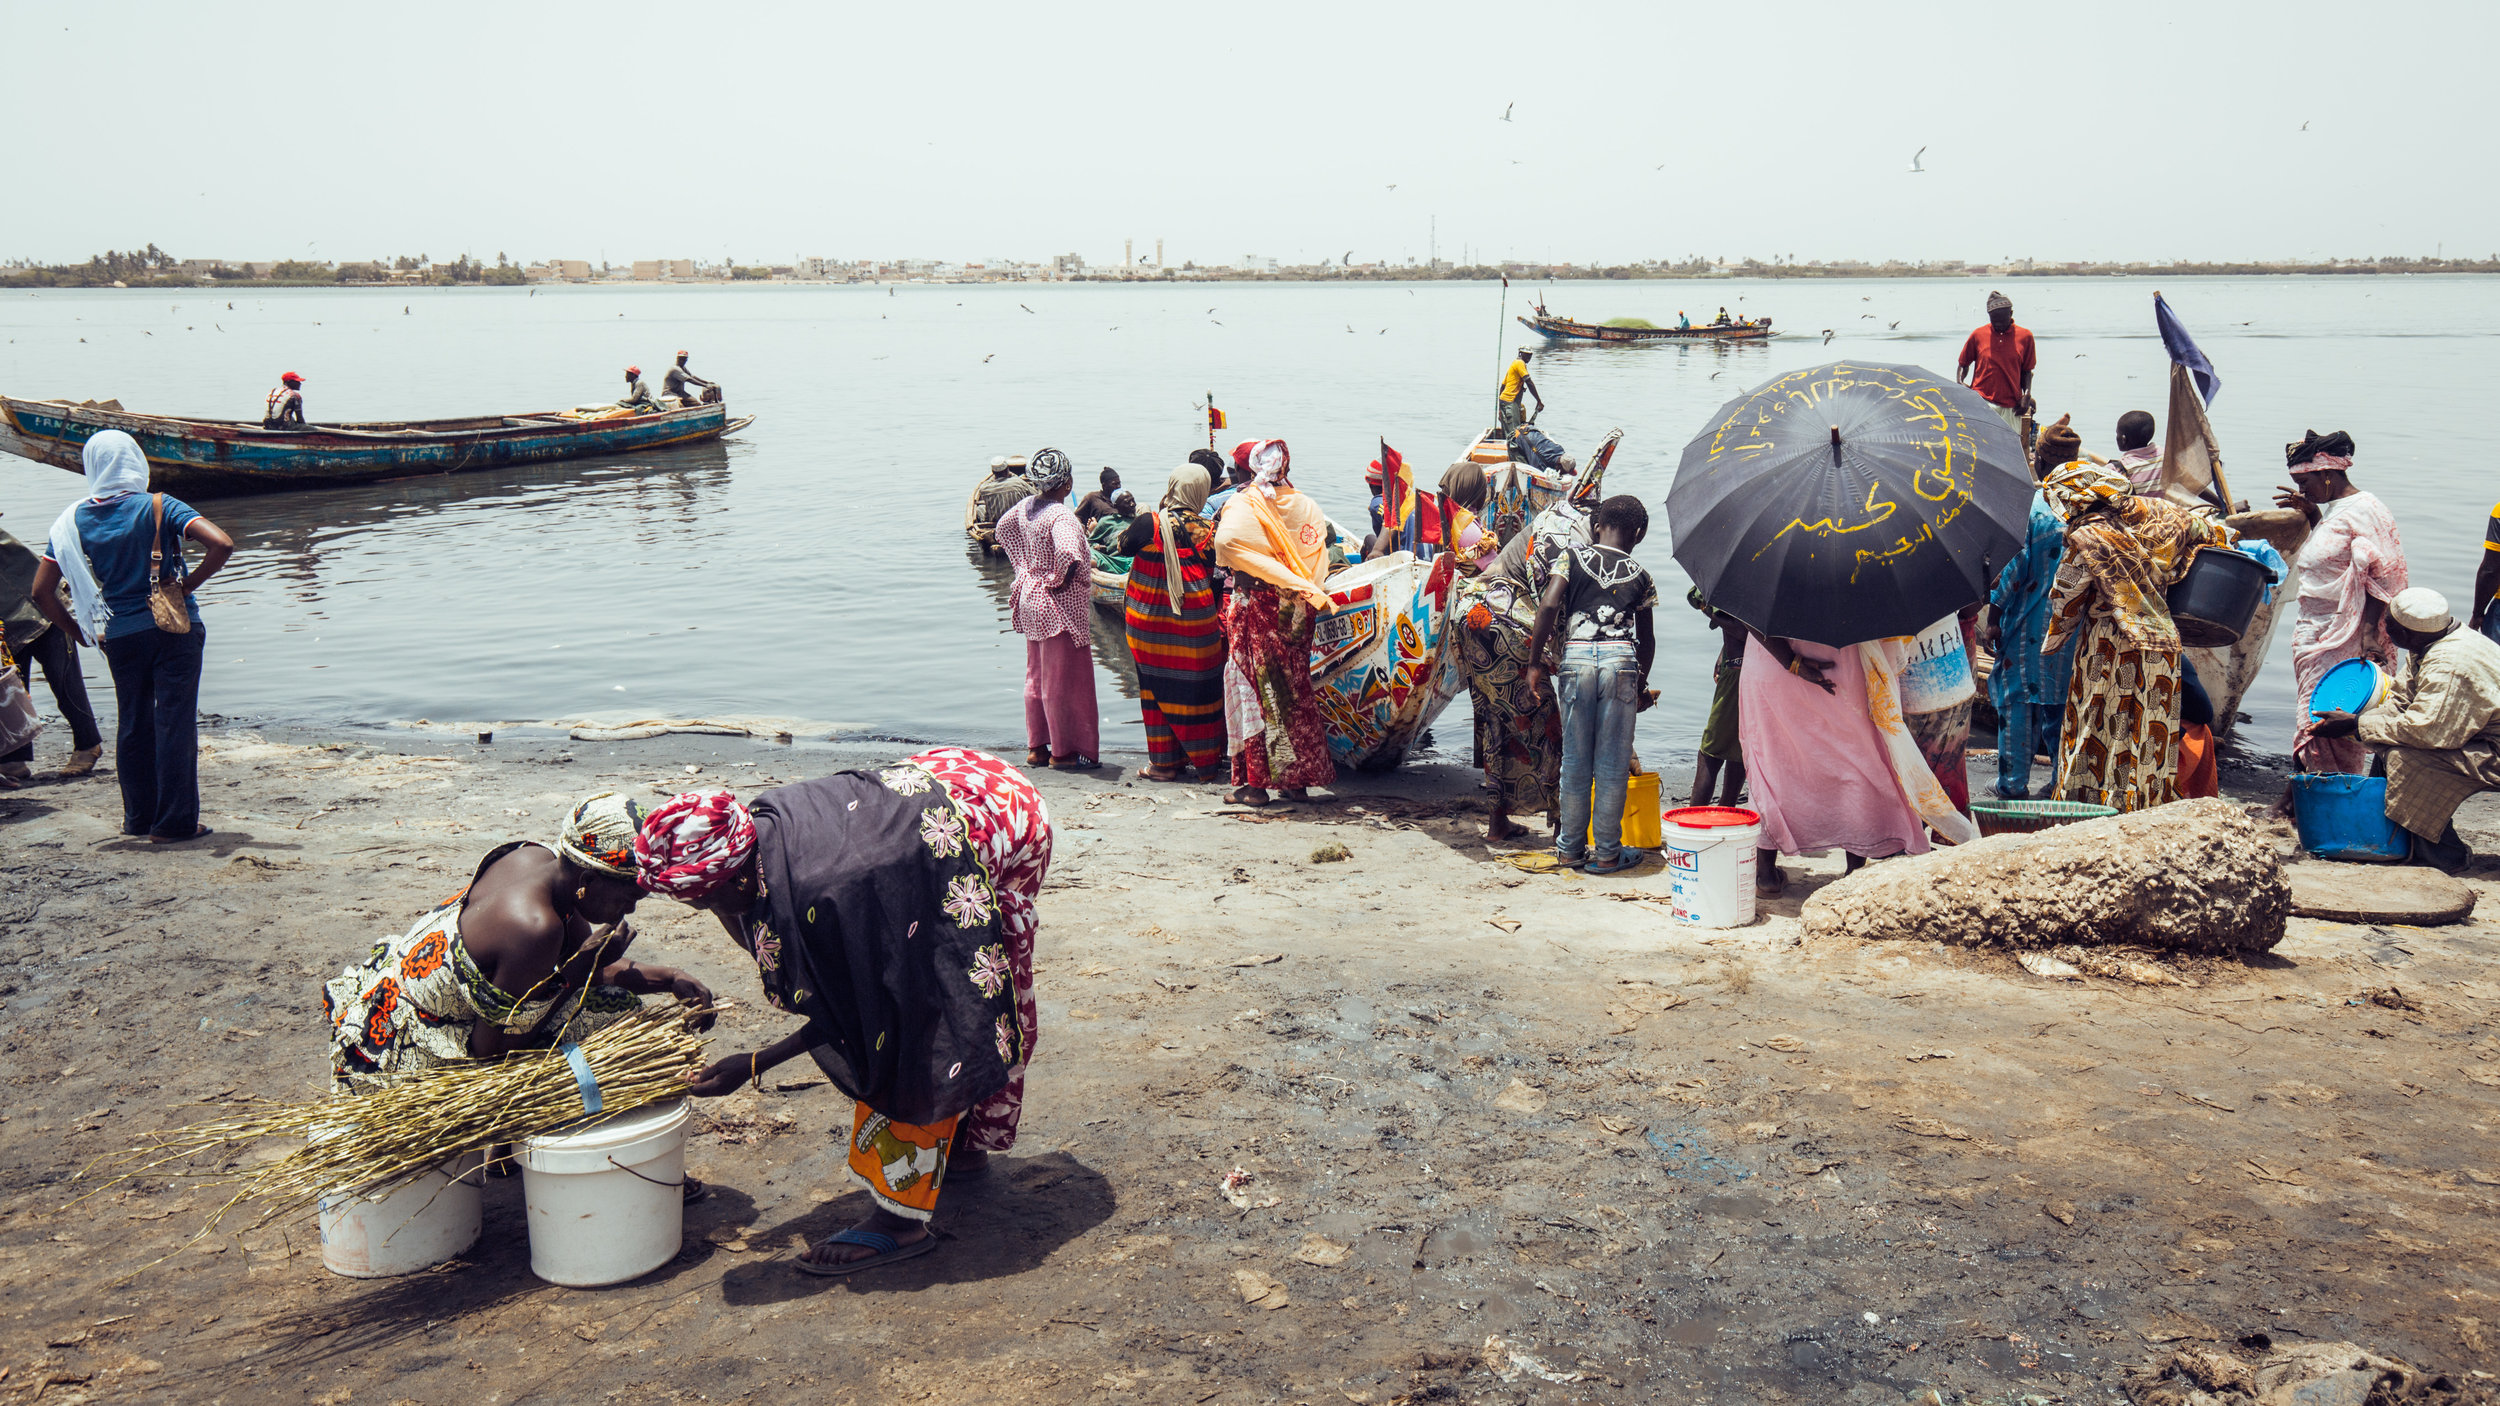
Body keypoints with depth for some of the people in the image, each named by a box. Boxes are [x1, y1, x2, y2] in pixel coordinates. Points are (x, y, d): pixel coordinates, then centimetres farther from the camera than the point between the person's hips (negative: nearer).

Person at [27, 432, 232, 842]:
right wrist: (187, 585, -10)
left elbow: (42, 591, 2)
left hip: (120, 636, 3)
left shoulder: (74, 520, 2)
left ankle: (139, 817, 23)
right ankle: (174, 821, 3)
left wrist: (82, 633, 10)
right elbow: (221, 544, -21)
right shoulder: (158, 507, -8)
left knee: (132, 725, 16)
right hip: (173, 629, -3)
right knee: (174, 723, 1)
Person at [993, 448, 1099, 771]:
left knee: (1037, 676, 16)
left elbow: (1003, 528, 20)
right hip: (1059, 605, -9)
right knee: (1064, 680, 2)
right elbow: (1068, 552, -39)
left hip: (1031, 597, 9)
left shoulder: (1026, 507, 3)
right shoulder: (1060, 515, -23)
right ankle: (1063, 751, 9)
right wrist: (1060, 580, -21)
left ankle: (1036, 747, 24)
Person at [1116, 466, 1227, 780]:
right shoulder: (1208, 531, -4)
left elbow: (1122, 547, 8)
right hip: (1195, 621, 1)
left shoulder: (1149, 523, -9)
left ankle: (1164, 762, 11)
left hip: (1150, 621, -1)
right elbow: (1217, 579, 2)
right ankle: (1203, 758, 18)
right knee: (1196, 689, 10)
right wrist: (1219, 621, 14)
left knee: (1158, 689, 7)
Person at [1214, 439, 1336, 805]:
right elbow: (1320, 559, 7)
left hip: (1254, 606, -4)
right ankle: (1298, 779, 16)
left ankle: (1256, 782, 1)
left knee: (1255, 686, 1)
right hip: (1295, 610, 4)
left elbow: (1226, 541, -25)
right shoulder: (1307, 507, 4)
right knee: (1296, 689, 12)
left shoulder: (1244, 505, -10)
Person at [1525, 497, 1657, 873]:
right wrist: (1642, 685, 30)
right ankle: (1607, 852, 10)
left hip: (1576, 656, 0)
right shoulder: (1640, 576, 13)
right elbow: (1647, 639, 16)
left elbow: (1549, 606, -4)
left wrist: (1535, 662, 1)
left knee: (1575, 757, 9)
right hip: (1621, 658, 0)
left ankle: (1571, 848, 17)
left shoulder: (1573, 558, 10)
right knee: (1613, 761, 6)